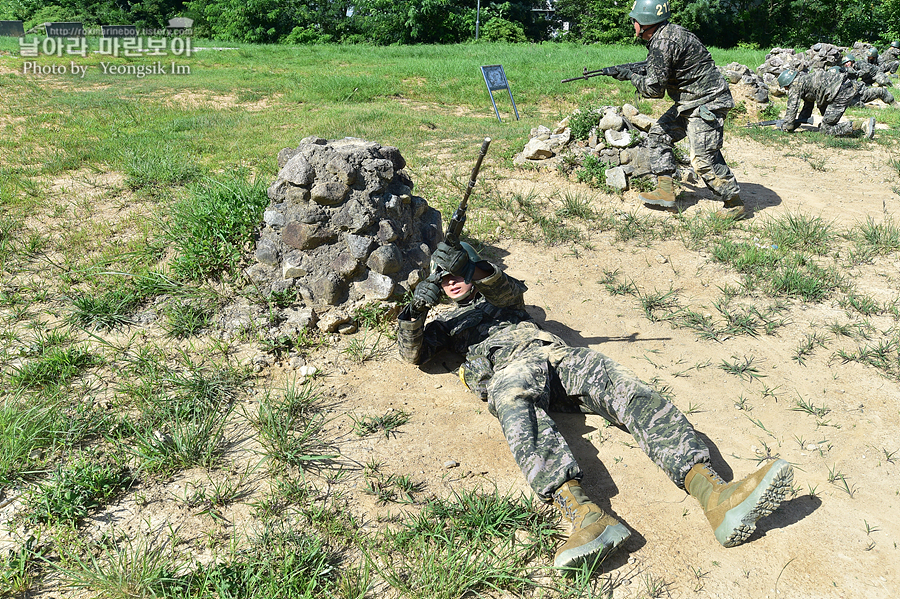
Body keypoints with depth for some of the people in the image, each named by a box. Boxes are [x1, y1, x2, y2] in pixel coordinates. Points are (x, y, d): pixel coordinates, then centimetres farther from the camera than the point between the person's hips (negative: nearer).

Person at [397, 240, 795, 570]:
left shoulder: (498, 296, 37)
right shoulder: (445, 323, 36)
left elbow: (512, 291, 10)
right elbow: (414, 353, 18)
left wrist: (480, 271, -9)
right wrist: (415, 310, -2)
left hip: (554, 353, 3)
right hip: (507, 370, -2)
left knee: (625, 390, -25)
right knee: (517, 408, -41)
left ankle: (716, 498, -42)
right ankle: (585, 515, -62)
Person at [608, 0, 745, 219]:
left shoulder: (663, 42, -20)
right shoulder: (666, 34, 12)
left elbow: (654, 88, -20)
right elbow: (662, 75, 21)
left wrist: (631, 76, -3)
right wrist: (634, 73, 9)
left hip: (707, 103, -11)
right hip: (689, 102, 11)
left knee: (703, 159, -13)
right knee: (659, 133, 12)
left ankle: (736, 205, 1)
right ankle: (666, 193, 13)